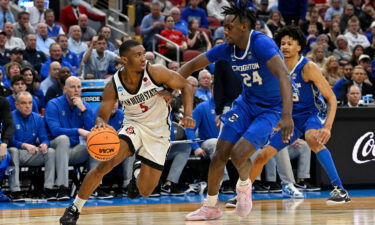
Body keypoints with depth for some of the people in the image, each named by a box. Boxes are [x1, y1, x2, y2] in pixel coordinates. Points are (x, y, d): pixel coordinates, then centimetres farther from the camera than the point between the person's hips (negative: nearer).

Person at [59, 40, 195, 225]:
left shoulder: (155, 72, -19)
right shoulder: (113, 86, -15)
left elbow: (185, 86, -7)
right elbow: (102, 116, -8)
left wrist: (188, 115, -20)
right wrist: (100, 124, -34)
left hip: (158, 132, 0)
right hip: (133, 125, 0)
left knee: (145, 191, 0)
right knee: (105, 164, -27)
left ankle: (138, 176, 41)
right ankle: (75, 208, -13)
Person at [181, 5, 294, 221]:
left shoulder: (261, 43, -27)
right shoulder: (228, 49, -6)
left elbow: (283, 75, -40)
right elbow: (193, 65, 5)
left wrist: (287, 115, -52)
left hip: (271, 109, -6)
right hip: (246, 103, 6)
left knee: (238, 153, -21)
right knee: (219, 154, -1)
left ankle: (244, 185, 13)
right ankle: (211, 207, 16)